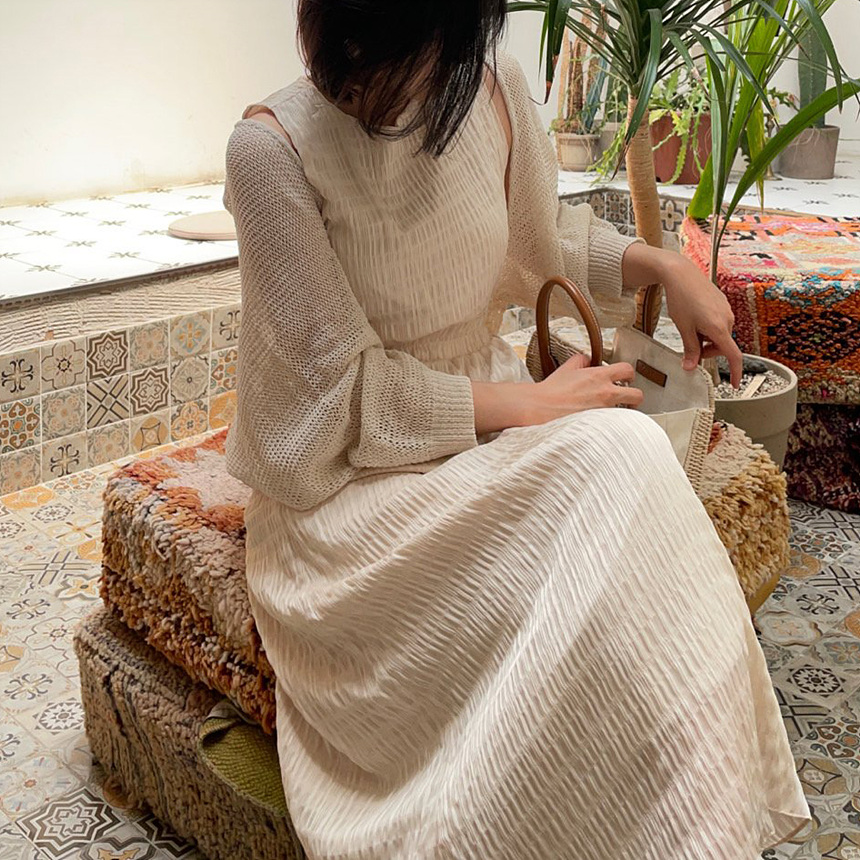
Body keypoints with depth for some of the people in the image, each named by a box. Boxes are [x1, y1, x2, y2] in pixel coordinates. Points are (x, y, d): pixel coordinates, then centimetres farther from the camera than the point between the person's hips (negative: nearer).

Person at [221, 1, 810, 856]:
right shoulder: (272, 146, -19)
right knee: (612, 458, -28)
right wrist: (531, 405, -17)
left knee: (625, 455, -26)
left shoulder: (489, 86, -4)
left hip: (483, 410, 5)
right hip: (354, 471, -5)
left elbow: (540, 237, 16)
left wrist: (662, 264, 2)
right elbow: (344, 392, -17)